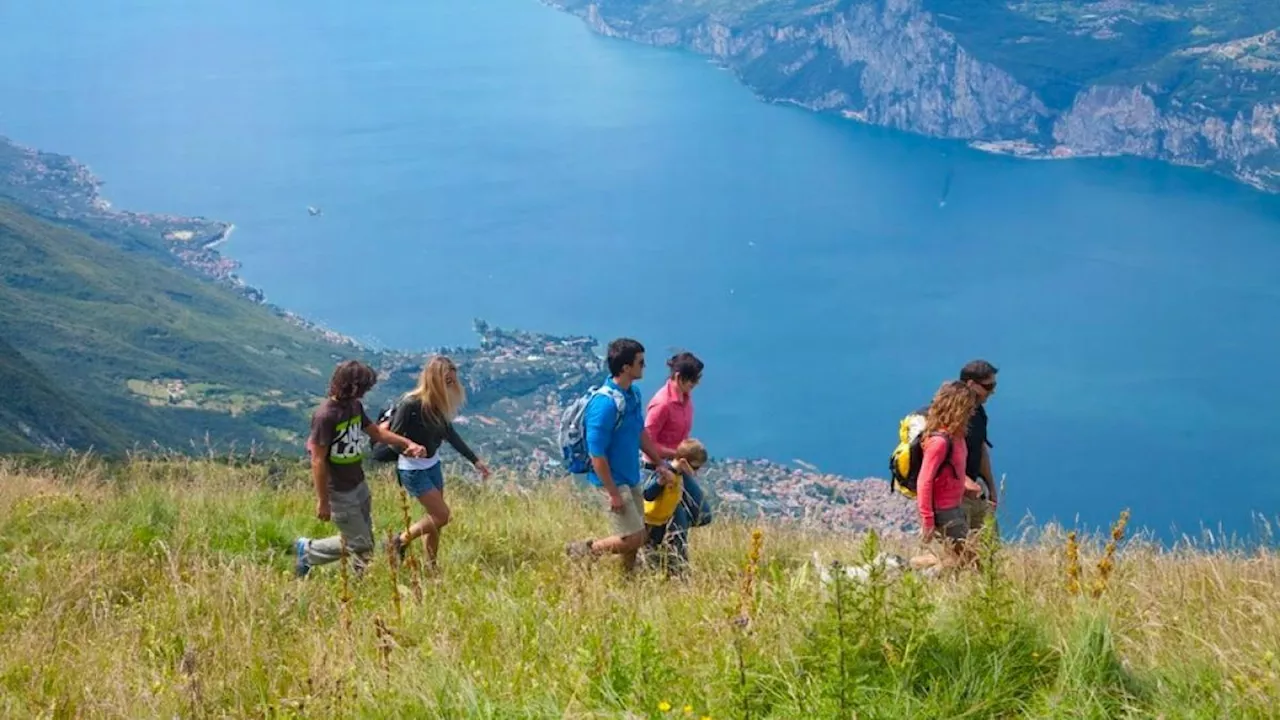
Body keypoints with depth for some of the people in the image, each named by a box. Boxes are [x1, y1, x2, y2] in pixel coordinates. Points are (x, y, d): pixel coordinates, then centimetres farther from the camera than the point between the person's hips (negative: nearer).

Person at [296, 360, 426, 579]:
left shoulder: (355, 406, 4)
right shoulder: (325, 415, -23)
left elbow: (376, 432, 17)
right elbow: (318, 461, -21)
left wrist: (408, 443, 3)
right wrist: (322, 501, -18)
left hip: (359, 486, 9)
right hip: (340, 493, -9)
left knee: (363, 540, 14)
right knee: (360, 544, 1)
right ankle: (308, 550, 18)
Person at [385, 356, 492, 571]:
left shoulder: (439, 404, -4)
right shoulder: (411, 405, -26)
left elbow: (450, 434, 9)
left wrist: (475, 460, 11)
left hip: (433, 464, 7)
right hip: (413, 470, -7)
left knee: (435, 517, 12)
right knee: (442, 515, -7)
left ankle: (431, 565, 25)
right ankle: (401, 541, 13)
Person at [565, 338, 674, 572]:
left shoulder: (633, 393, 1)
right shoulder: (605, 404, -27)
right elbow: (597, 455, -24)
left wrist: (659, 464, 18)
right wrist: (613, 494, -21)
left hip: (631, 478, 9)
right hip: (613, 481, -9)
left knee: (636, 537, 14)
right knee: (633, 539, -6)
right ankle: (582, 551, 10)